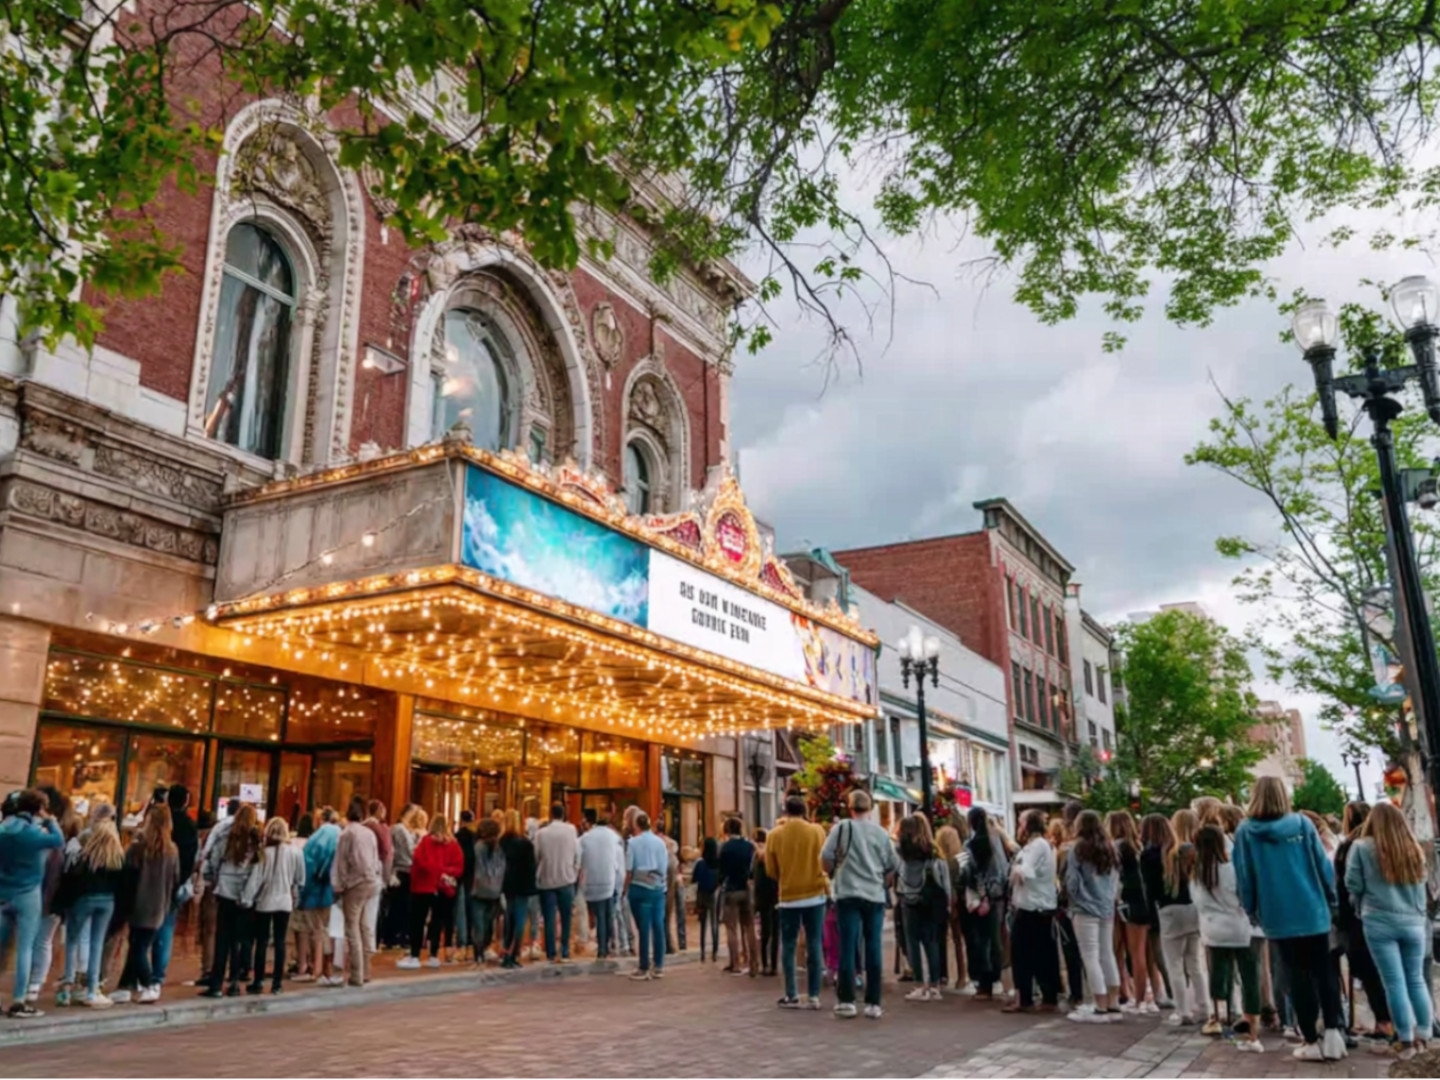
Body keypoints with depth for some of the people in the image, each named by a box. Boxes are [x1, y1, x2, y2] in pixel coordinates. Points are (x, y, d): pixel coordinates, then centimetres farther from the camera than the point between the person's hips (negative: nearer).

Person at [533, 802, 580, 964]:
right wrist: (575, 873, 13)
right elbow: (577, 854, 0)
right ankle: (564, 953, 8)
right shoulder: (571, 830, -4)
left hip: (546, 880, 0)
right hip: (566, 879, 0)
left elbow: (536, 856, -1)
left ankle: (551, 954, 5)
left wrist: (538, 874, 14)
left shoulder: (541, 832, -6)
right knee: (565, 918, 9)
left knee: (549, 919, 5)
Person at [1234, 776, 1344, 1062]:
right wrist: (1330, 898, 13)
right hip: (1313, 910, 1)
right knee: (1324, 971, 13)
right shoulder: (1302, 824, -3)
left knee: (1298, 976, 8)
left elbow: (1243, 877, -3)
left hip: (1278, 916, -1)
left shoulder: (1245, 831, -5)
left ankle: (1312, 1041, 11)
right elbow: (1324, 865, -1)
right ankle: (1333, 1033, 7)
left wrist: (1252, 910, 9)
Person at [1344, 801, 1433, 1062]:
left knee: (1394, 982, -1)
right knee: (1416, 979, 13)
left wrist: (1362, 906, 16)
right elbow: (1422, 887, 15)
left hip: (1380, 923, -4)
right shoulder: (1414, 849, 9)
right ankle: (1422, 1036, 17)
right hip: (1413, 922, 4)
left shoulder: (1362, 847, -5)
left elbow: (1353, 885, -2)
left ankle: (1406, 1040, 3)